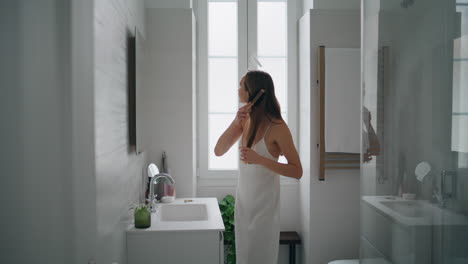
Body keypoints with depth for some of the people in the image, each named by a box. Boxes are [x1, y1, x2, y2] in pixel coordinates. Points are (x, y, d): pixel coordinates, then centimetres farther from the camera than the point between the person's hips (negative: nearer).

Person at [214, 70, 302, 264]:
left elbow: (297, 172, -16)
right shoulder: (246, 120, 2)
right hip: (243, 201, 6)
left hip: (264, 204, -6)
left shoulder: (277, 127, -17)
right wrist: (236, 122, -15)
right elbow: (218, 151, -2)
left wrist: (259, 159, -27)